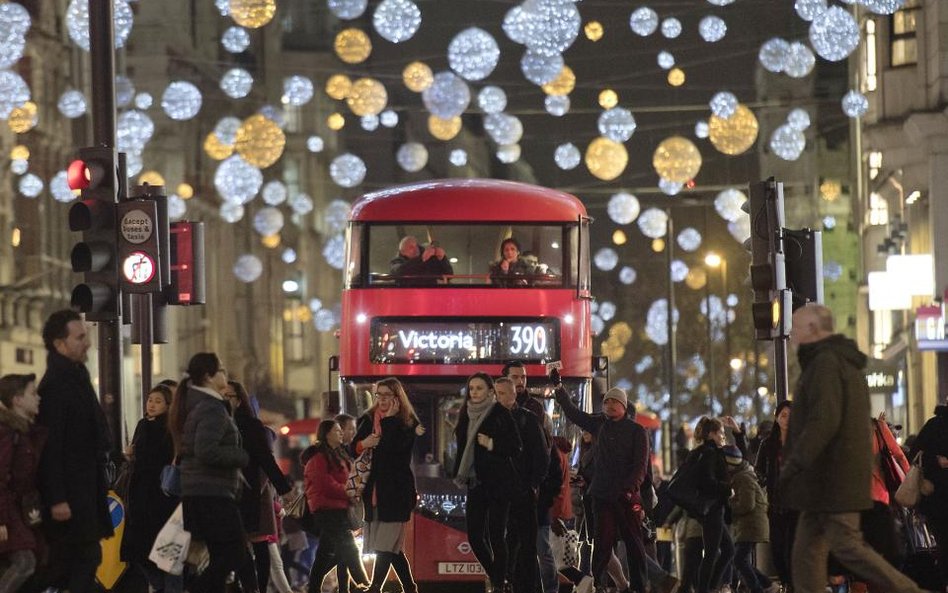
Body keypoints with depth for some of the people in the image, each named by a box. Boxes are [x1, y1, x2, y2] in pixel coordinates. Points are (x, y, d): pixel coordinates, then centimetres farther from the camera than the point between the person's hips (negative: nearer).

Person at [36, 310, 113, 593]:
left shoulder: (76, 378, 15)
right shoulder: (55, 385, -16)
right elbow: (51, 447, -20)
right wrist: (57, 499, -23)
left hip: (86, 490, 10)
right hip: (70, 494, -10)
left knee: (86, 559, 9)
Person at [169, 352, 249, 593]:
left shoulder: (193, 404, 16)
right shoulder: (212, 409, -14)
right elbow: (206, 451, -25)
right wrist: (242, 457, -13)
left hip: (195, 492, 10)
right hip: (213, 492, -10)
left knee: (221, 555, 11)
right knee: (234, 551, -8)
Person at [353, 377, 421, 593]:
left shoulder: (407, 421, 0)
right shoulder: (368, 419, 14)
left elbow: (396, 448, -16)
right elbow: (353, 449, 13)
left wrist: (390, 419, -11)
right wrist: (363, 444, -8)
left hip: (396, 489, -5)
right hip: (373, 489, 5)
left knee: (386, 544, -12)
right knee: (393, 547, 7)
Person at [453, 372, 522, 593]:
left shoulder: (501, 415, -7)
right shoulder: (467, 415, 10)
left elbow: (517, 448, -10)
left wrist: (492, 444, -21)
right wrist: (459, 474, 14)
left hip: (498, 483, -6)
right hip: (475, 482, 6)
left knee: (496, 535, -5)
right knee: (474, 535, 3)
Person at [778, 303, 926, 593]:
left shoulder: (825, 364, -14)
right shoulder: (848, 364, 20)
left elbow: (823, 422, -24)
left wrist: (793, 465, -22)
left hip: (831, 479, -10)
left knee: (847, 546, -8)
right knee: (807, 550, 7)